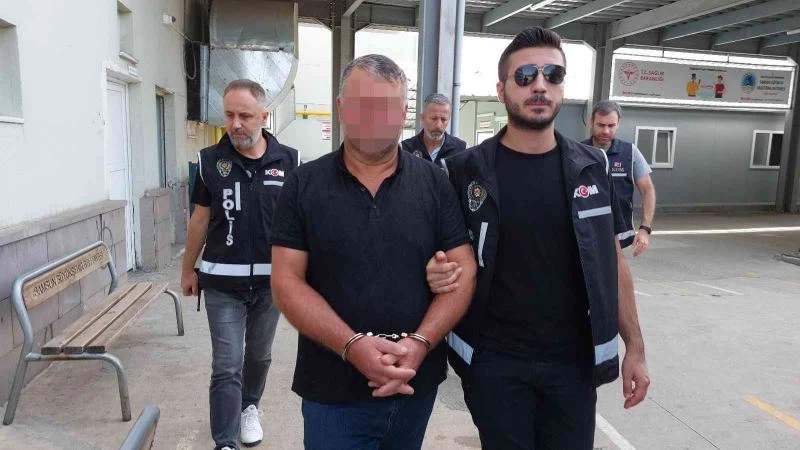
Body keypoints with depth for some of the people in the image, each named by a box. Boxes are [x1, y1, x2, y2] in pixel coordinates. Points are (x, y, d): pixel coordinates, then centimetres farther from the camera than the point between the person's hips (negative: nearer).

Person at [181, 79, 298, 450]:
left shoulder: (287, 160, -4)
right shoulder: (210, 160, -3)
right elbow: (201, 218, 6)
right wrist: (187, 269, 10)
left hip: (270, 279, 1)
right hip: (222, 282, -1)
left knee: (259, 355, 20)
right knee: (226, 366, 0)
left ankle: (249, 407, 46)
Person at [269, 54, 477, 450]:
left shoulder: (435, 183, -1)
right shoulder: (304, 185, -3)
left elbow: (462, 272, -3)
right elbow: (286, 281, -7)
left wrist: (419, 343, -17)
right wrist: (352, 346, -19)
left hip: (417, 383, 2)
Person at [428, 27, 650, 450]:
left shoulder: (592, 167, 0)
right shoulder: (466, 171, -7)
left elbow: (612, 262, 5)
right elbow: (446, 258, 2)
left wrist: (635, 346, 4)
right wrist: (438, 272, -20)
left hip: (574, 361, 2)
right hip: (494, 362, -2)